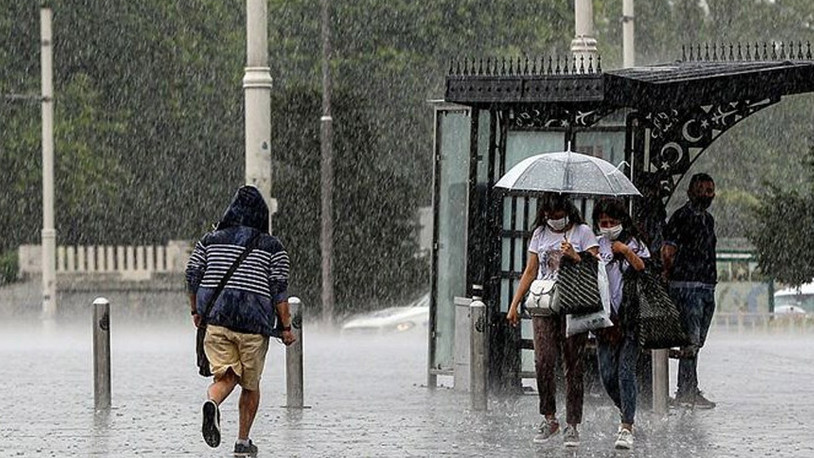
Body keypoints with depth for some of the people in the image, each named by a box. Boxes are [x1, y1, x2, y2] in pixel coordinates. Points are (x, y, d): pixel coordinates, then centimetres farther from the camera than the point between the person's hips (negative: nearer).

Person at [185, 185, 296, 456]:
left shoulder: (210, 241, 9)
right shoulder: (272, 247, 1)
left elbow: (192, 275, 6)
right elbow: (279, 289, -4)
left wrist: (196, 312, 19)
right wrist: (286, 327, 0)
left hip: (215, 319, 2)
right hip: (254, 322, -2)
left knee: (225, 377, 1)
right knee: (250, 384, 14)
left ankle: (212, 403, -34)